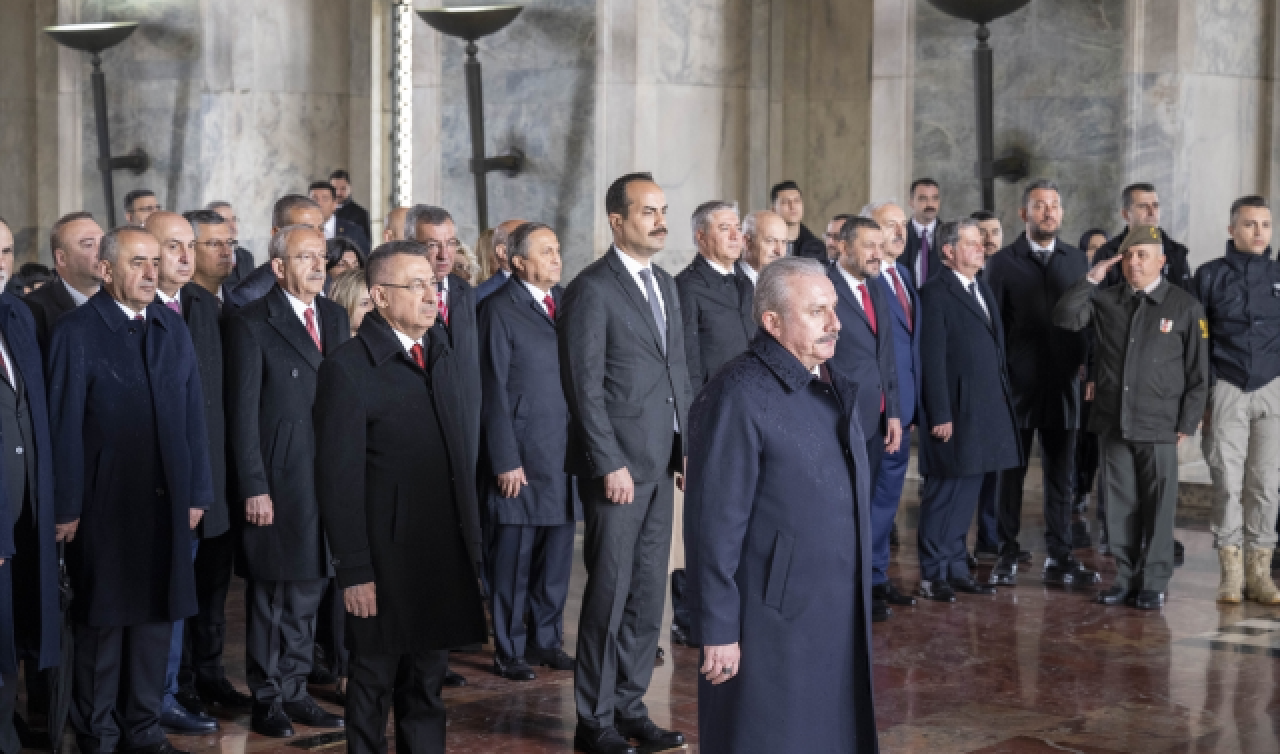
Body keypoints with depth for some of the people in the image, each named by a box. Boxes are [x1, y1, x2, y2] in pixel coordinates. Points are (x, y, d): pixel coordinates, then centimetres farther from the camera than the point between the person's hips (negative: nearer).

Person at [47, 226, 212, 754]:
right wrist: (67, 507, -12)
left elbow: (193, 414, 10)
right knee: (103, 623, 6)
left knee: (156, 615, 11)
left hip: (167, 500, 5)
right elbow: (65, 425, -9)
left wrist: (197, 492, 6)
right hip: (106, 504, -5)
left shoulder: (173, 328, 9)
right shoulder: (77, 332, -7)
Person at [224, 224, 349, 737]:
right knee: (272, 593, 4)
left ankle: (294, 690, 23)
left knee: (309, 589, 12)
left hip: (330, 478, 6)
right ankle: (266, 700, 16)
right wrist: (253, 488, -14)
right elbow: (243, 413, -10)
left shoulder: (334, 317, 10)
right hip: (279, 481, -6)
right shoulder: (252, 325, -8)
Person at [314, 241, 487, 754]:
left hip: (445, 554, 6)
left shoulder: (443, 360, 11)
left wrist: (471, 547, 11)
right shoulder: (347, 368, -11)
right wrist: (354, 571, -15)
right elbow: (339, 477, -13)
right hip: (386, 556, -6)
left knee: (427, 679, 14)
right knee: (375, 681, 7)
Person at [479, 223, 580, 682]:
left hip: (566, 453, 6)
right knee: (514, 557, 3)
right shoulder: (501, 310, -7)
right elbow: (494, 391, -9)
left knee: (557, 551, 13)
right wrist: (505, 461, -12)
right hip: (524, 454, -6)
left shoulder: (566, 301, 10)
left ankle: (546, 640, 26)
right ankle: (509, 651, 14)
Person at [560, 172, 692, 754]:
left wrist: (688, 445, 10)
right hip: (618, 466, -7)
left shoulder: (666, 286, 14)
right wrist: (610, 464, -17)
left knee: (648, 591, 12)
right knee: (609, 592, -1)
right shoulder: (591, 290, -11)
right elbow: (585, 387, -14)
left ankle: (629, 706, 22)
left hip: (661, 465, 7)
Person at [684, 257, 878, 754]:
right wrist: (717, 630, -18)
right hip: (772, 621, -8)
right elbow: (715, 524, -18)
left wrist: (854, 598, 17)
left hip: (838, 616, 8)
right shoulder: (738, 397, -18)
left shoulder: (832, 386, 9)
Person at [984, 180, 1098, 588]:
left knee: (1060, 474, 7)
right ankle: (1007, 555, 13)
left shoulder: (1077, 260, 10)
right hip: (1018, 384, -2)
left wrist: (1085, 363, -2)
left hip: (1063, 383, 2)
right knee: (1011, 472, 5)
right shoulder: (1003, 262, 2)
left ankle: (1059, 559, 12)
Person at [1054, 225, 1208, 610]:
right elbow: (1064, 316, -4)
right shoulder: (1106, 300, 9)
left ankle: (1154, 582, 9)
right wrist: (1092, 278, -6)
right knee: (1122, 504, 7)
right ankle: (1126, 577, 16)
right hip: (1114, 420, 3)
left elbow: (1198, 372, 1)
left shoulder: (1185, 306, 0)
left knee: (1158, 506, 1)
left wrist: (1187, 423, -3)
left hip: (1159, 424, -3)